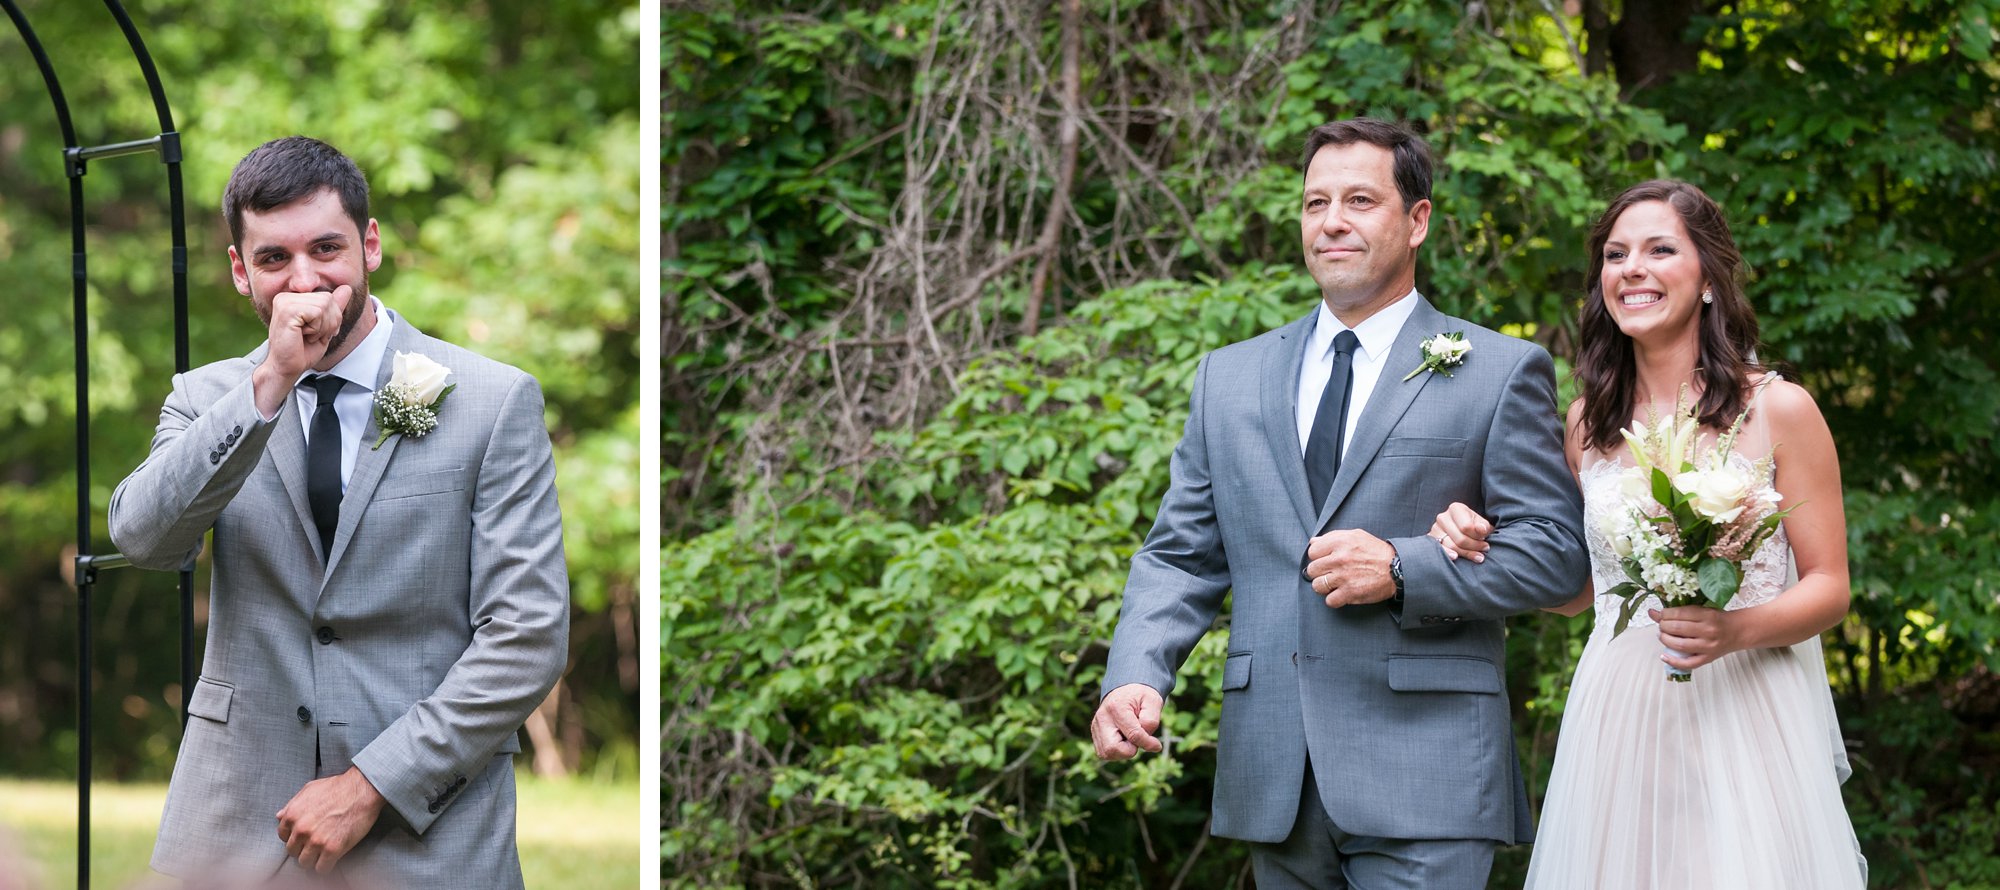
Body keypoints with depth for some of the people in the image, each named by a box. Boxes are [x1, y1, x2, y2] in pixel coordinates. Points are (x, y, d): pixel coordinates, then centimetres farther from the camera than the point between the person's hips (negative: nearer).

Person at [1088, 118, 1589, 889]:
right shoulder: (1228, 378, 16)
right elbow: (1181, 557, 12)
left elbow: (1555, 554, -1)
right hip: (1273, 780, 4)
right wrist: (1134, 676, -7)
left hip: (1423, 777, -4)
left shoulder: (1501, 373, 4)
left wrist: (1403, 570, -14)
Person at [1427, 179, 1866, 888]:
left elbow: (1829, 587, -1)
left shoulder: (1779, 410, -2)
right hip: (1618, 717, 3)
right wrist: (1481, 547, 1)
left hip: (1743, 716, -3)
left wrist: (1736, 629, -20)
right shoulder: (1589, 423, 9)